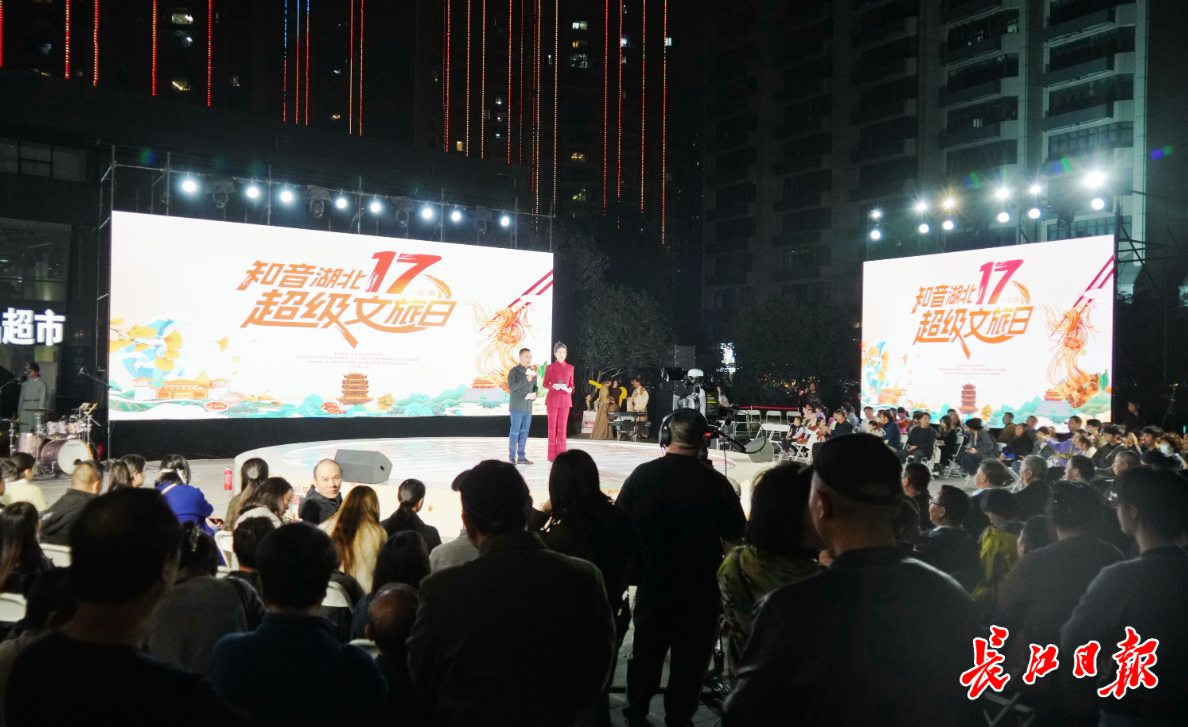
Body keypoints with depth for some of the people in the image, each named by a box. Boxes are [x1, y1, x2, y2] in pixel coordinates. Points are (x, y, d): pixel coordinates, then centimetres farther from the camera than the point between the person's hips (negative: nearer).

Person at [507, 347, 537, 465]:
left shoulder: (533, 371, 12)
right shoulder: (514, 371, -6)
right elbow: (512, 387, -17)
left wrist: (534, 395, -3)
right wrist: (526, 379, -22)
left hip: (528, 407, 6)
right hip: (517, 407, -6)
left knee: (524, 433, 9)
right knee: (515, 432, -3)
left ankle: (521, 457, 15)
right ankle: (512, 457, 2)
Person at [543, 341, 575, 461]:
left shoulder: (570, 367, 7)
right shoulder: (550, 367, 0)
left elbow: (571, 384, 11)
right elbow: (545, 384, 1)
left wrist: (571, 389, -12)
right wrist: (553, 387, -19)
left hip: (565, 399, 2)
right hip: (553, 399, -2)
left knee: (563, 427, 3)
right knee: (552, 427, -1)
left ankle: (561, 454, 8)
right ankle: (552, 454, 4)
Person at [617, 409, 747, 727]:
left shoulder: (642, 474, -10)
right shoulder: (716, 483, -17)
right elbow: (735, 538, -10)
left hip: (653, 581, 3)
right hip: (700, 585, -3)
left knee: (646, 650, 20)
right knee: (690, 658, 14)